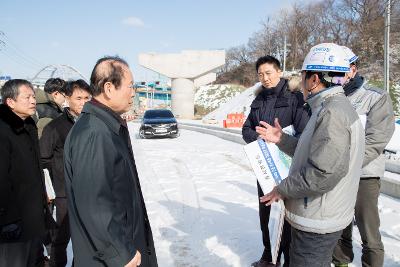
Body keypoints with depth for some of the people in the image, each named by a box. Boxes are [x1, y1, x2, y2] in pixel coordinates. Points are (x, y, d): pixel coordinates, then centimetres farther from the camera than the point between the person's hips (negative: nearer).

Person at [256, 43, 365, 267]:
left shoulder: (333, 112, -24)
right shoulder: (331, 107, 10)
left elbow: (323, 173, -29)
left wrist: (283, 190, -17)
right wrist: (281, 139, 10)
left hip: (317, 223, -10)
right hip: (317, 216, 10)